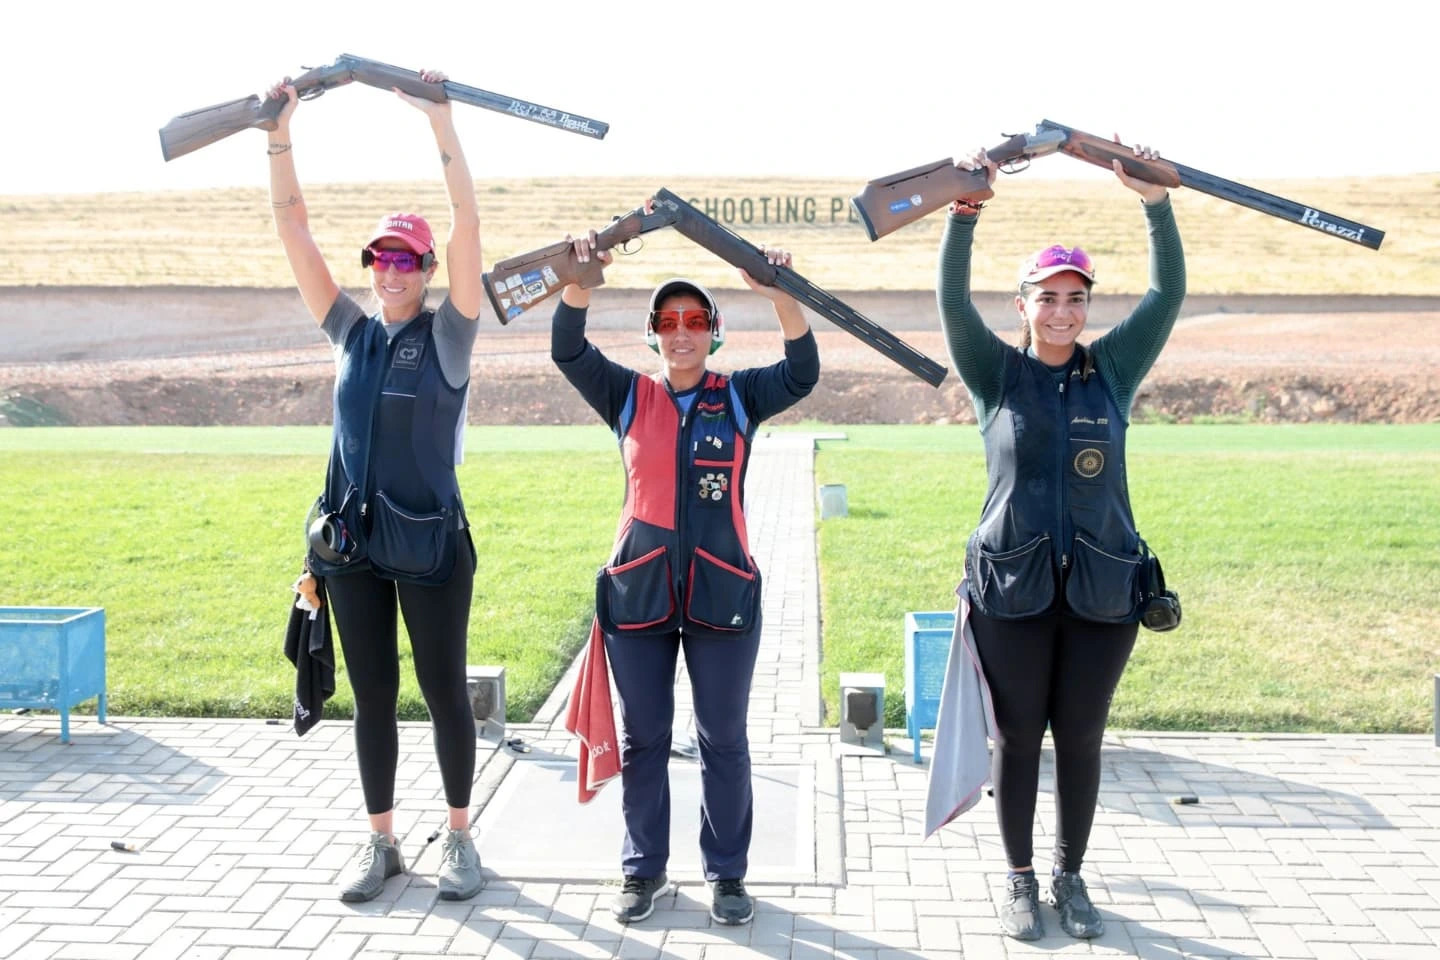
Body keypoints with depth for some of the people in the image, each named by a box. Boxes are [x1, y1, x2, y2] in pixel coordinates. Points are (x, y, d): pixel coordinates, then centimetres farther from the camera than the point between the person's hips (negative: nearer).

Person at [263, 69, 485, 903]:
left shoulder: (447, 335, -3)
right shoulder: (352, 332, 7)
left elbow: (468, 225, -14)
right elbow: (294, 228, 5)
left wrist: (440, 120, -19)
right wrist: (282, 129, -2)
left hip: (432, 543, -4)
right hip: (351, 543, 4)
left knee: (444, 689, 6)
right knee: (372, 695, 11)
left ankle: (460, 836, 20)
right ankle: (383, 842, 23)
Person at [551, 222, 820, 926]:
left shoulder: (740, 397, 4)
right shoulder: (629, 397, 6)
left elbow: (802, 372, -10)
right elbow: (569, 352, -5)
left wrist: (781, 297, -23)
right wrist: (581, 279, -19)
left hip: (722, 594, -1)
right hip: (638, 594, 1)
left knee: (723, 740, 8)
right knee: (643, 739, 11)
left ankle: (726, 874, 22)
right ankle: (644, 871, 26)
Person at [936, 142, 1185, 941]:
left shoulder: (1111, 369, 7)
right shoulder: (998, 374, 2)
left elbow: (1167, 294, 1)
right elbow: (952, 300, -9)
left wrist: (1155, 202, -8)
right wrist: (965, 208, -18)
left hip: (1102, 587, 2)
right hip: (1012, 586, -1)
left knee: (1081, 740, 10)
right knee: (1018, 738, 7)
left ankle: (1070, 877, 28)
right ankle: (1020, 880, 24)